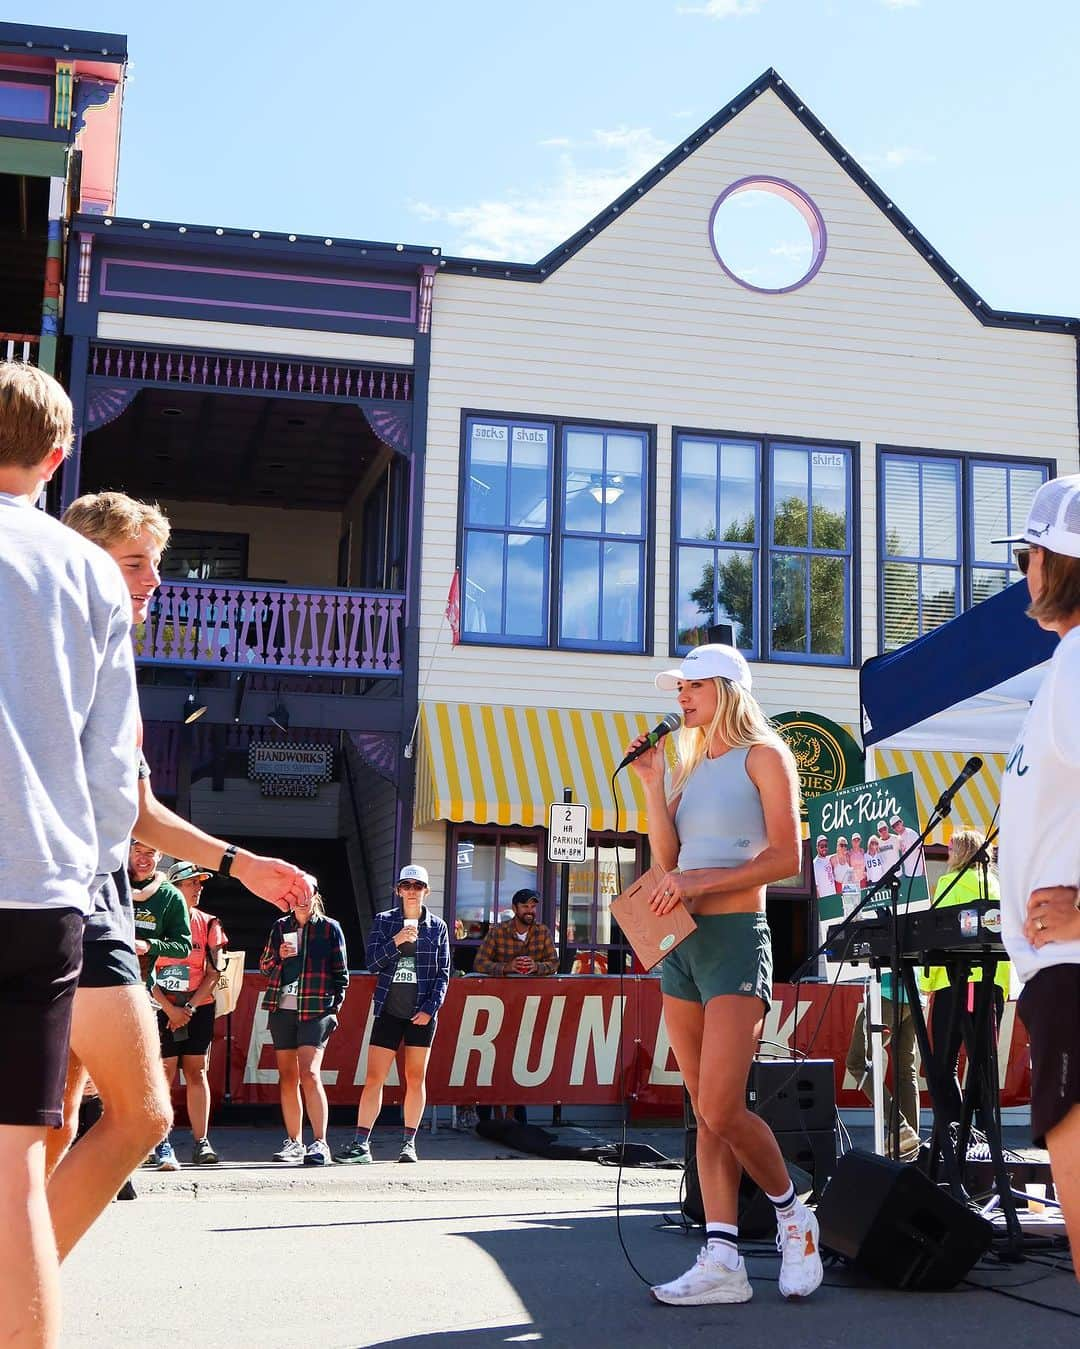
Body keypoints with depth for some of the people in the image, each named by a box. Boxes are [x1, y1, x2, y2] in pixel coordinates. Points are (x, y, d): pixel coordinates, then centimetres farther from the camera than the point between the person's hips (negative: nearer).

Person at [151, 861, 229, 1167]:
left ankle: (201, 1142, 0)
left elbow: (214, 973, 4)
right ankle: (160, 1142, 0)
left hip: (199, 1008, 2)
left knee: (197, 1072, 1)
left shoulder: (208, 924, 7)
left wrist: (189, 1008, -7)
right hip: (164, 1008, -2)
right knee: (165, 1072, -5)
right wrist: (170, 1009, -11)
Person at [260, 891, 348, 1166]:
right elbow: (264, 966, 18)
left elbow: (341, 973, 5)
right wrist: (278, 956, -3)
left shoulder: (330, 928, 4)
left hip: (316, 1010, -4)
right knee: (287, 1077, 7)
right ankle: (293, 1142, 17)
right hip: (282, 1009, 4)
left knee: (309, 1074, -16)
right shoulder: (281, 927, 13)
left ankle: (319, 1143, -15)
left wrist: (335, 1007, -2)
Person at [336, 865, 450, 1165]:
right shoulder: (383, 921, 5)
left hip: (421, 1013, 0)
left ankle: (409, 1144, 13)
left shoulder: (437, 927, 5)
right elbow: (372, 962, -3)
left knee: (416, 1079, 5)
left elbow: (443, 974, 5)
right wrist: (396, 942, -19)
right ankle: (361, 1145, -3)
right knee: (374, 1078, -4)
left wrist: (430, 1008, -6)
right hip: (389, 1011, 0)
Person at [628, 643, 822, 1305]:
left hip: (735, 937, -7)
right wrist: (652, 783, 5)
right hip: (681, 944, 7)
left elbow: (786, 857, -10)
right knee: (708, 1114, 3)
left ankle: (793, 1213, 9)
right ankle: (722, 1262, 3)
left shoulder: (763, 756, 0)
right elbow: (669, 861, 11)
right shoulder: (692, 767, 20)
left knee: (721, 1109, -15)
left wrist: (701, 880, -15)